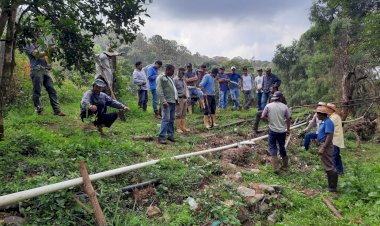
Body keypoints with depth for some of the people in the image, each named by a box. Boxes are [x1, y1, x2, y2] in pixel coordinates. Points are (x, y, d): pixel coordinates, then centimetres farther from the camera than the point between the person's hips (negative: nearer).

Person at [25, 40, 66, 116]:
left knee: (52, 90, -3)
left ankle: (57, 110, -7)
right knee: (37, 92, -3)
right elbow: (37, 55, -8)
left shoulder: (40, 46, 27)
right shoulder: (29, 46, 6)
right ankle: (39, 110, 4)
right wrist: (48, 50, -8)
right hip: (36, 70, -6)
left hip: (45, 70, 6)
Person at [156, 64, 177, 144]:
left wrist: (176, 98, 15)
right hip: (166, 102, -8)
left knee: (172, 120, 10)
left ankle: (170, 135, 18)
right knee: (166, 119, -12)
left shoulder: (170, 78, 21)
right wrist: (163, 101, -21)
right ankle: (161, 137, -8)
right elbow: (159, 90, -13)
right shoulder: (161, 78, -5)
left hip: (173, 102, 9)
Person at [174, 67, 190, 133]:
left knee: (184, 114, 11)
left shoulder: (183, 79, 14)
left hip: (185, 98, 8)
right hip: (179, 99, -8)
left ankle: (183, 127, 19)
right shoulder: (175, 80, -11)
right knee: (178, 114, -2)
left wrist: (187, 96, 11)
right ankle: (178, 128, 5)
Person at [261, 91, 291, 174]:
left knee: (273, 148, 6)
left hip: (273, 130, -2)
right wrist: (288, 129, 12)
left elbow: (263, 117, -8)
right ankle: (285, 166, 30)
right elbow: (288, 119, 1)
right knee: (282, 147, 17)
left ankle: (275, 168, -1)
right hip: (282, 131, 2)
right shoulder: (284, 107, -3)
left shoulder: (268, 106, -6)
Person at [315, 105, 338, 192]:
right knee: (328, 166, 16)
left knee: (329, 167, -3)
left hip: (326, 146, -11)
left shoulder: (328, 122, -18)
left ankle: (332, 187, 5)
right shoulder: (323, 122, 11)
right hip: (323, 145, 11)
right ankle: (331, 186, 26)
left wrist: (323, 148, -26)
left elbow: (330, 136, -24)